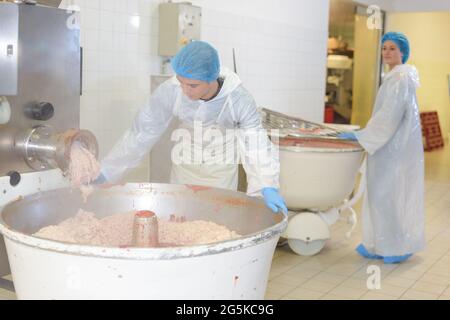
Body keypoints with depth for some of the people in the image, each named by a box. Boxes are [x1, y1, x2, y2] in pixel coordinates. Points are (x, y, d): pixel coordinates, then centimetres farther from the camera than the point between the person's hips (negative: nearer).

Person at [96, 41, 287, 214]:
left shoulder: (240, 100, -31)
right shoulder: (169, 91, -28)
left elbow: (256, 146, -36)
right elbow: (142, 133, -20)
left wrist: (268, 187, -52)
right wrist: (105, 171, -21)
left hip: (222, 171, -1)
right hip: (185, 169, 2)